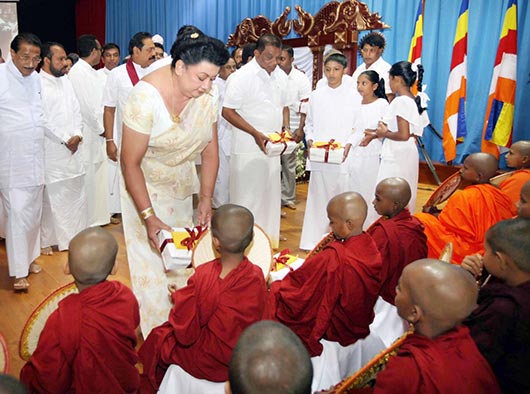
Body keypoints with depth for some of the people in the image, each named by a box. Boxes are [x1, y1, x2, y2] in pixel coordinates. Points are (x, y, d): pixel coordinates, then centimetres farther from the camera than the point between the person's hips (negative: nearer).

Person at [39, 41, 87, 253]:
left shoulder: (65, 81, 13)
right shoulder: (37, 83, -9)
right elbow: (42, 119, -13)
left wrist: (77, 135, -1)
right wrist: (65, 139, -11)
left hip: (72, 147, 7)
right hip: (51, 150, -6)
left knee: (76, 192, 10)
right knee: (50, 195, 0)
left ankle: (76, 236, 23)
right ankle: (46, 240, 14)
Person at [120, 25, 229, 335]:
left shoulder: (207, 95, -12)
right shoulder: (146, 95, -27)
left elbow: (211, 150, -5)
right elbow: (131, 162, -24)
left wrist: (206, 198, -11)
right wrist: (148, 216, -26)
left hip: (182, 185, 5)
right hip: (145, 185, -5)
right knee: (153, 261, 1)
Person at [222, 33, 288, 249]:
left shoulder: (281, 76, 9)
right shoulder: (241, 77, -12)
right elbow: (228, 111, -14)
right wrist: (256, 133, -20)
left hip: (272, 147, 7)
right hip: (247, 149, -6)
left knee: (271, 194, 14)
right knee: (247, 198, 0)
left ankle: (269, 237, 29)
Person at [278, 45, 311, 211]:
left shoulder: (301, 79, -2)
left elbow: (304, 106, -3)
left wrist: (300, 129, -8)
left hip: (291, 128, -1)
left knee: (289, 164, 6)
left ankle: (288, 197, 18)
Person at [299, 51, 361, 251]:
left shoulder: (354, 96, 4)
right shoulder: (316, 95, 10)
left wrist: (348, 146, -11)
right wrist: (310, 140, -2)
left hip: (343, 158, -1)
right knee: (317, 197, 3)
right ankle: (313, 240, 11)